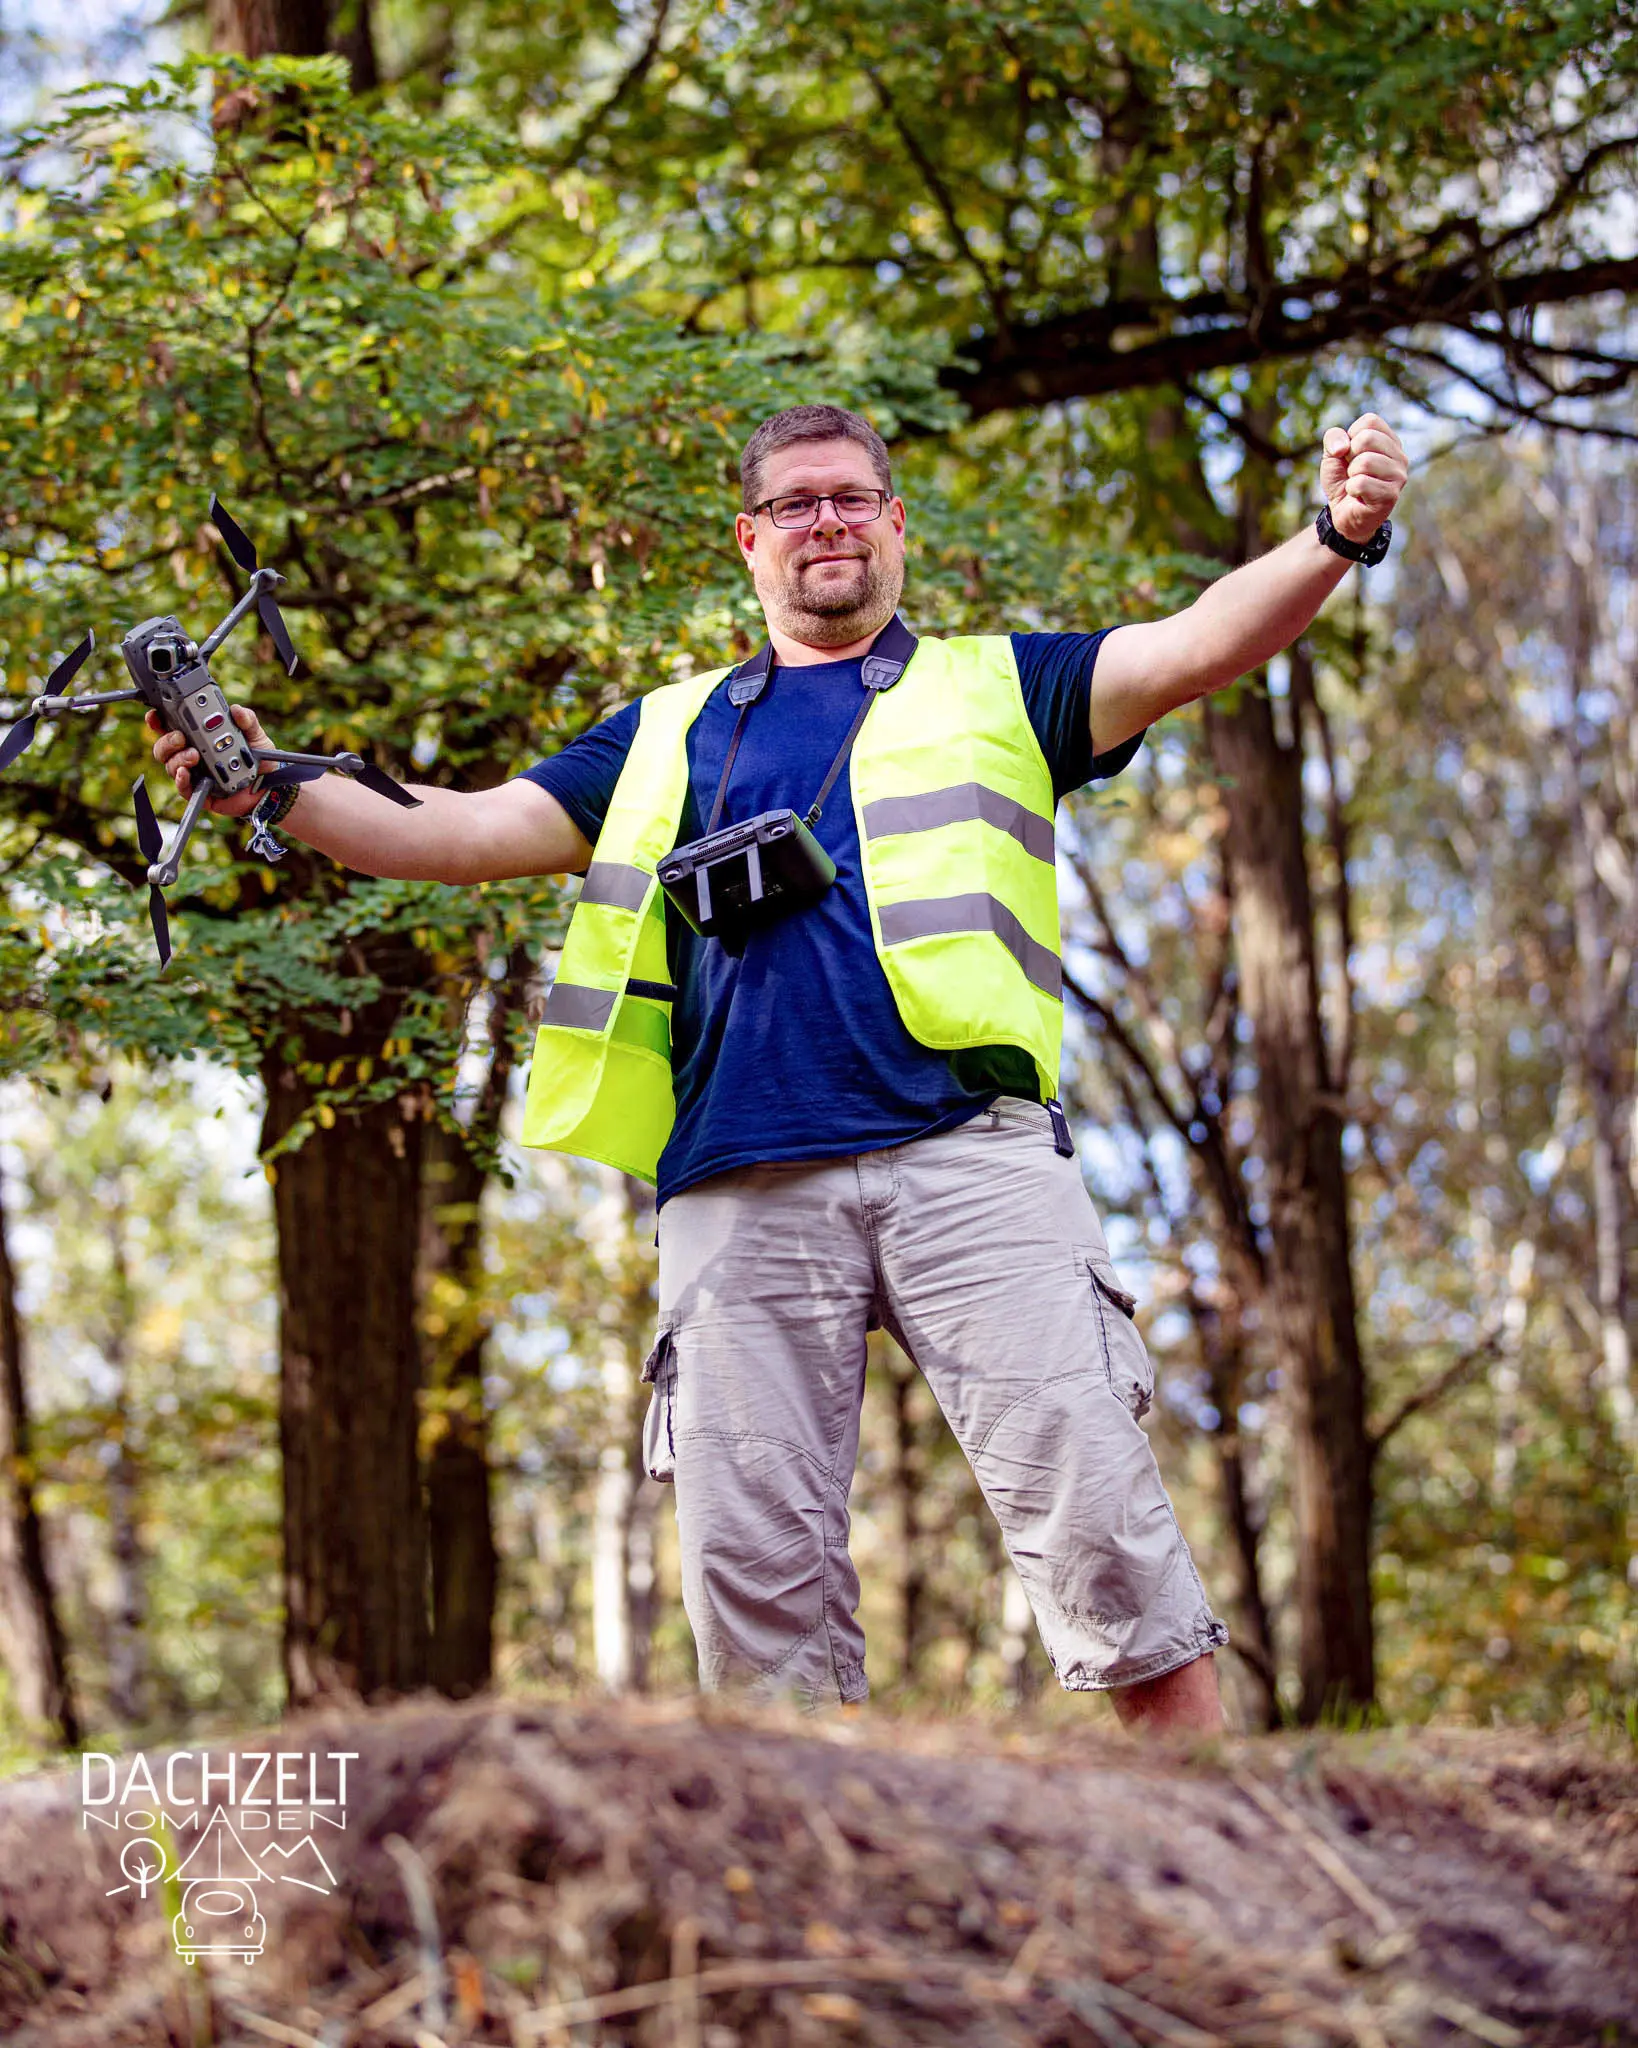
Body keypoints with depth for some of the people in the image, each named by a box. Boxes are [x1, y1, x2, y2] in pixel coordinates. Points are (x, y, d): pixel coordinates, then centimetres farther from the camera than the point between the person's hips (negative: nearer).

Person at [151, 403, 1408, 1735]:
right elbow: (474, 834, 19)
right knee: (752, 1562, -1)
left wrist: (1336, 539, -12)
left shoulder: (994, 688, 19)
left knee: (1092, 1509, -10)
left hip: (969, 1159, -2)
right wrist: (277, 792, 4)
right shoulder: (670, 733, 26)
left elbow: (1201, 646, 6)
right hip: (740, 1188, 3)